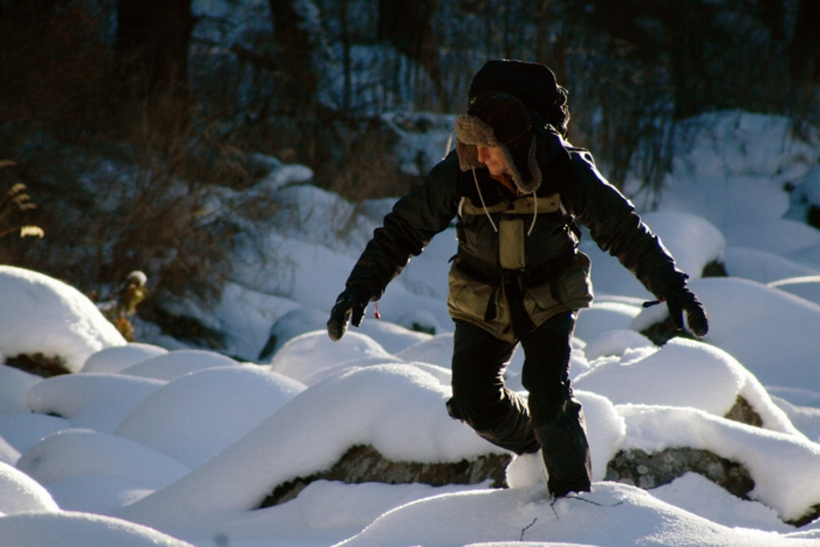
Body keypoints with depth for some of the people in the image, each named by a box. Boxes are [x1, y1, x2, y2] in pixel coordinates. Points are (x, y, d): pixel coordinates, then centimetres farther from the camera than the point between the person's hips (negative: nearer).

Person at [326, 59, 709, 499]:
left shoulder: (567, 170, -25)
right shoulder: (458, 174, -24)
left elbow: (626, 232, -13)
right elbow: (402, 230, -12)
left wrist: (672, 289, -14)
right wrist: (360, 289, -20)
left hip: (549, 300, -2)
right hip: (483, 304, 2)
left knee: (549, 394, -19)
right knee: (475, 403, -8)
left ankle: (573, 494, -1)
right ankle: (532, 445, 23)